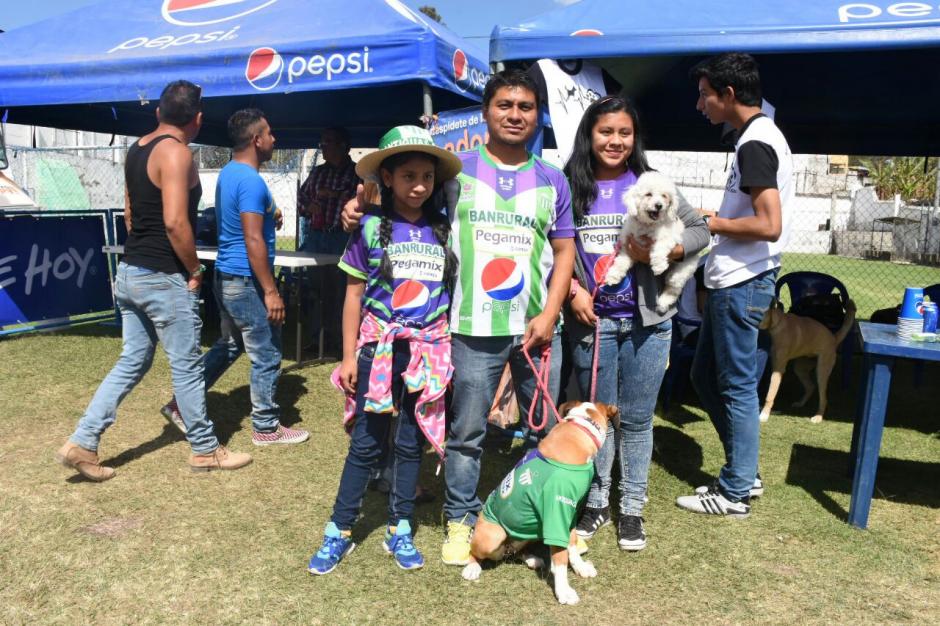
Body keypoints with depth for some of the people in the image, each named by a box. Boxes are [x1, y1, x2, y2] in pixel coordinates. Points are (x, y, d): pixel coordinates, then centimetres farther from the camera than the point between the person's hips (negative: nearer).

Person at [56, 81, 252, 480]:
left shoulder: (137, 149, 12)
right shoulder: (176, 152, -16)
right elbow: (175, 222, -25)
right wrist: (194, 270, -13)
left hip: (131, 272, 9)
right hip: (164, 278, -9)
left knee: (133, 361, 16)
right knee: (187, 365, 4)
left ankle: (82, 443, 16)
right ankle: (205, 450, 18)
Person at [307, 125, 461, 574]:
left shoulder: (445, 231, 3)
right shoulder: (372, 229, -3)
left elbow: (455, 293, 7)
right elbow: (354, 295, 0)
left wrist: (453, 351, 4)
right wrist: (349, 356, -2)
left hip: (428, 352, 2)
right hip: (378, 349, -2)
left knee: (410, 444, 12)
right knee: (365, 444, 6)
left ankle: (400, 530, 27)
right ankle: (339, 531, 21)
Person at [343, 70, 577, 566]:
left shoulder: (552, 180, 10)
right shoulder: (457, 169, 4)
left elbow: (564, 251, 9)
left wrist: (550, 314, -3)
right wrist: (361, 199, -10)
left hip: (538, 327, 2)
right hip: (475, 328, -2)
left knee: (545, 430, 11)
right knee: (466, 432, 5)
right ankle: (460, 519, 25)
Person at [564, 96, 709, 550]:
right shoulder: (570, 188, 1)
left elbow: (700, 230, 4)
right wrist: (573, 290, -10)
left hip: (646, 321, 0)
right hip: (591, 320, 0)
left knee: (636, 419, 9)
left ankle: (631, 509, 26)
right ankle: (596, 503, 29)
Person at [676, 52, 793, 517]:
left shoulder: (754, 144, -16)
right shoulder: (763, 134, 16)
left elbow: (769, 225, -24)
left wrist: (711, 223, -12)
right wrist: (716, 221, 9)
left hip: (741, 284, -10)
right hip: (732, 281, 10)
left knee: (736, 385, 0)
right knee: (705, 376, 17)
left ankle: (735, 493, 15)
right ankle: (744, 473, 28)